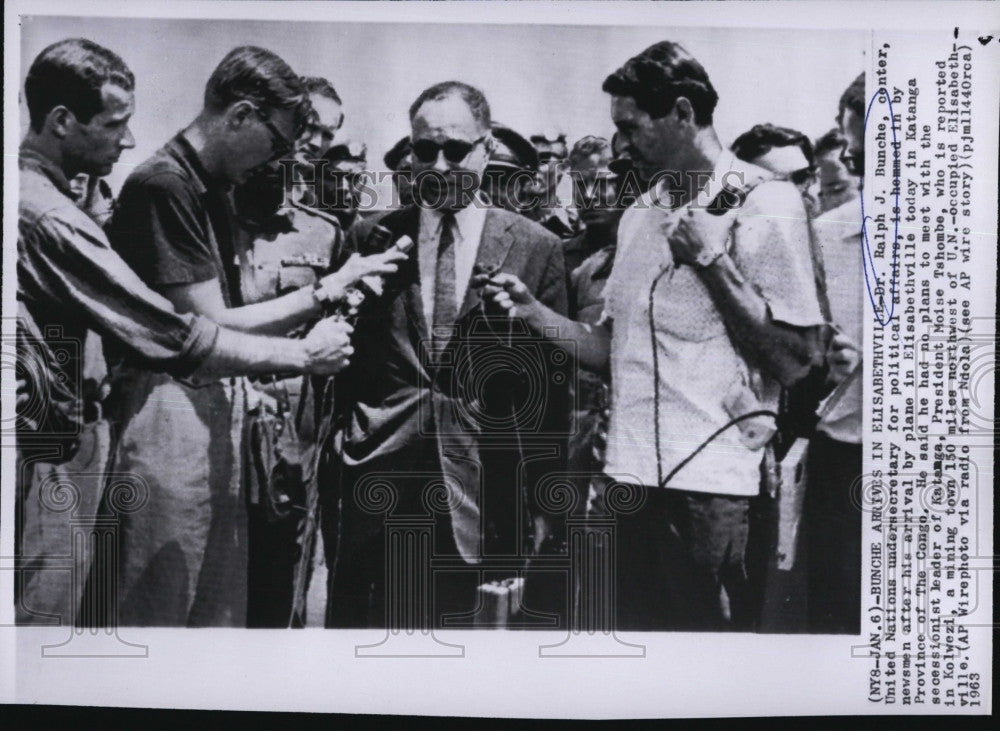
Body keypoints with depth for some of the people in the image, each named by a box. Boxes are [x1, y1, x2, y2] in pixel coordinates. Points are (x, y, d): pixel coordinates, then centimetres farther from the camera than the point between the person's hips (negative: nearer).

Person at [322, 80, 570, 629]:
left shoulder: (535, 248, 2)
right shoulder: (368, 238, 7)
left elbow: (552, 382, 2)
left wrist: (542, 500, 1)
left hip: (475, 490, -1)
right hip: (375, 482, 1)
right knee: (356, 622, 6)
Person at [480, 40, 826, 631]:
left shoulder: (763, 203, -6)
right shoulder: (639, 215, 13)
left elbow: (795, 361, -11)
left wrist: (711, 259, -14)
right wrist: (532, 311, 2)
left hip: (712, 481, -6)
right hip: (632, 473, 6)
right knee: (634, 623, 14)